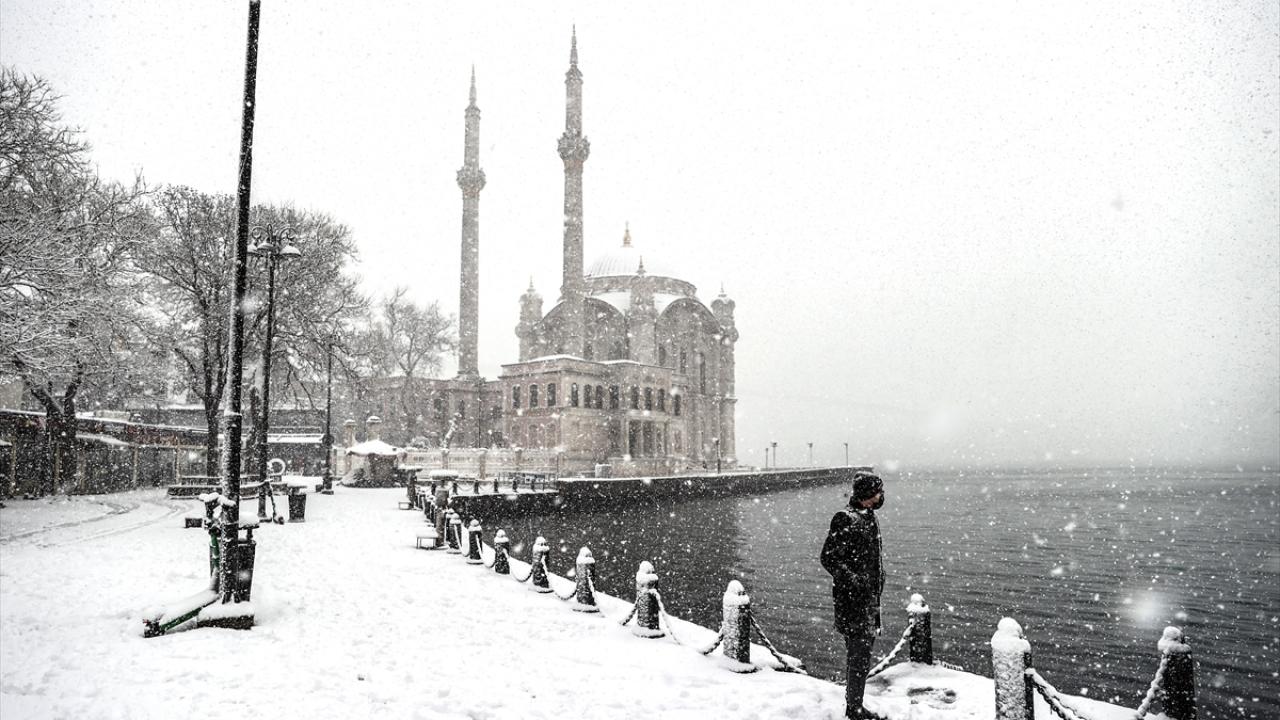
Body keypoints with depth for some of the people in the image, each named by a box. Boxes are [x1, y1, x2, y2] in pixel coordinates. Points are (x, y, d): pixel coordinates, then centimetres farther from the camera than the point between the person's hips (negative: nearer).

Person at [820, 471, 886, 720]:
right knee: (859, 655, -6)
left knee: (862, 653, 15)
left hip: (869, 598, 9)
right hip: (852, 599, -9)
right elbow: (829, 558, -18)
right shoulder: (845, 520, -16)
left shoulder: (868, 517, 14)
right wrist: (853, 580, -24)